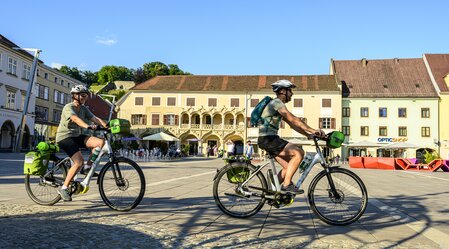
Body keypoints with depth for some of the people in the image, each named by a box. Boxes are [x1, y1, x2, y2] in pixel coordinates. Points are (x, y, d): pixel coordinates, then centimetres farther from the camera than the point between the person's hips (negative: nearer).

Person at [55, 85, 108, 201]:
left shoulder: (83, 109, 10)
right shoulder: (68, 107, -13)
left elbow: (95, 118, -4)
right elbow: (75, 119, -33)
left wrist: (107, 125, -21)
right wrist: (89, 127, -50)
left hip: (76, 136, 7)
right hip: (64, 137, -7)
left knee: (100, 142, -14)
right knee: (79, 161, -22)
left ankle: (87, 168, -2)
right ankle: (64, 188, -9)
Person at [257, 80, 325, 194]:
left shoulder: (279, 104, 22)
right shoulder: (277, 103, -10)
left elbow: (292, 124, 19)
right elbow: (293, 120, -20)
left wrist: (309, 134, 10)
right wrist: (313, 130, -21)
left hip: (270, 139, 10)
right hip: (268, 139, -10)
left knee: (289, 167, 8)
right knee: (299, 153, -16)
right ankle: (286, 185, -14)